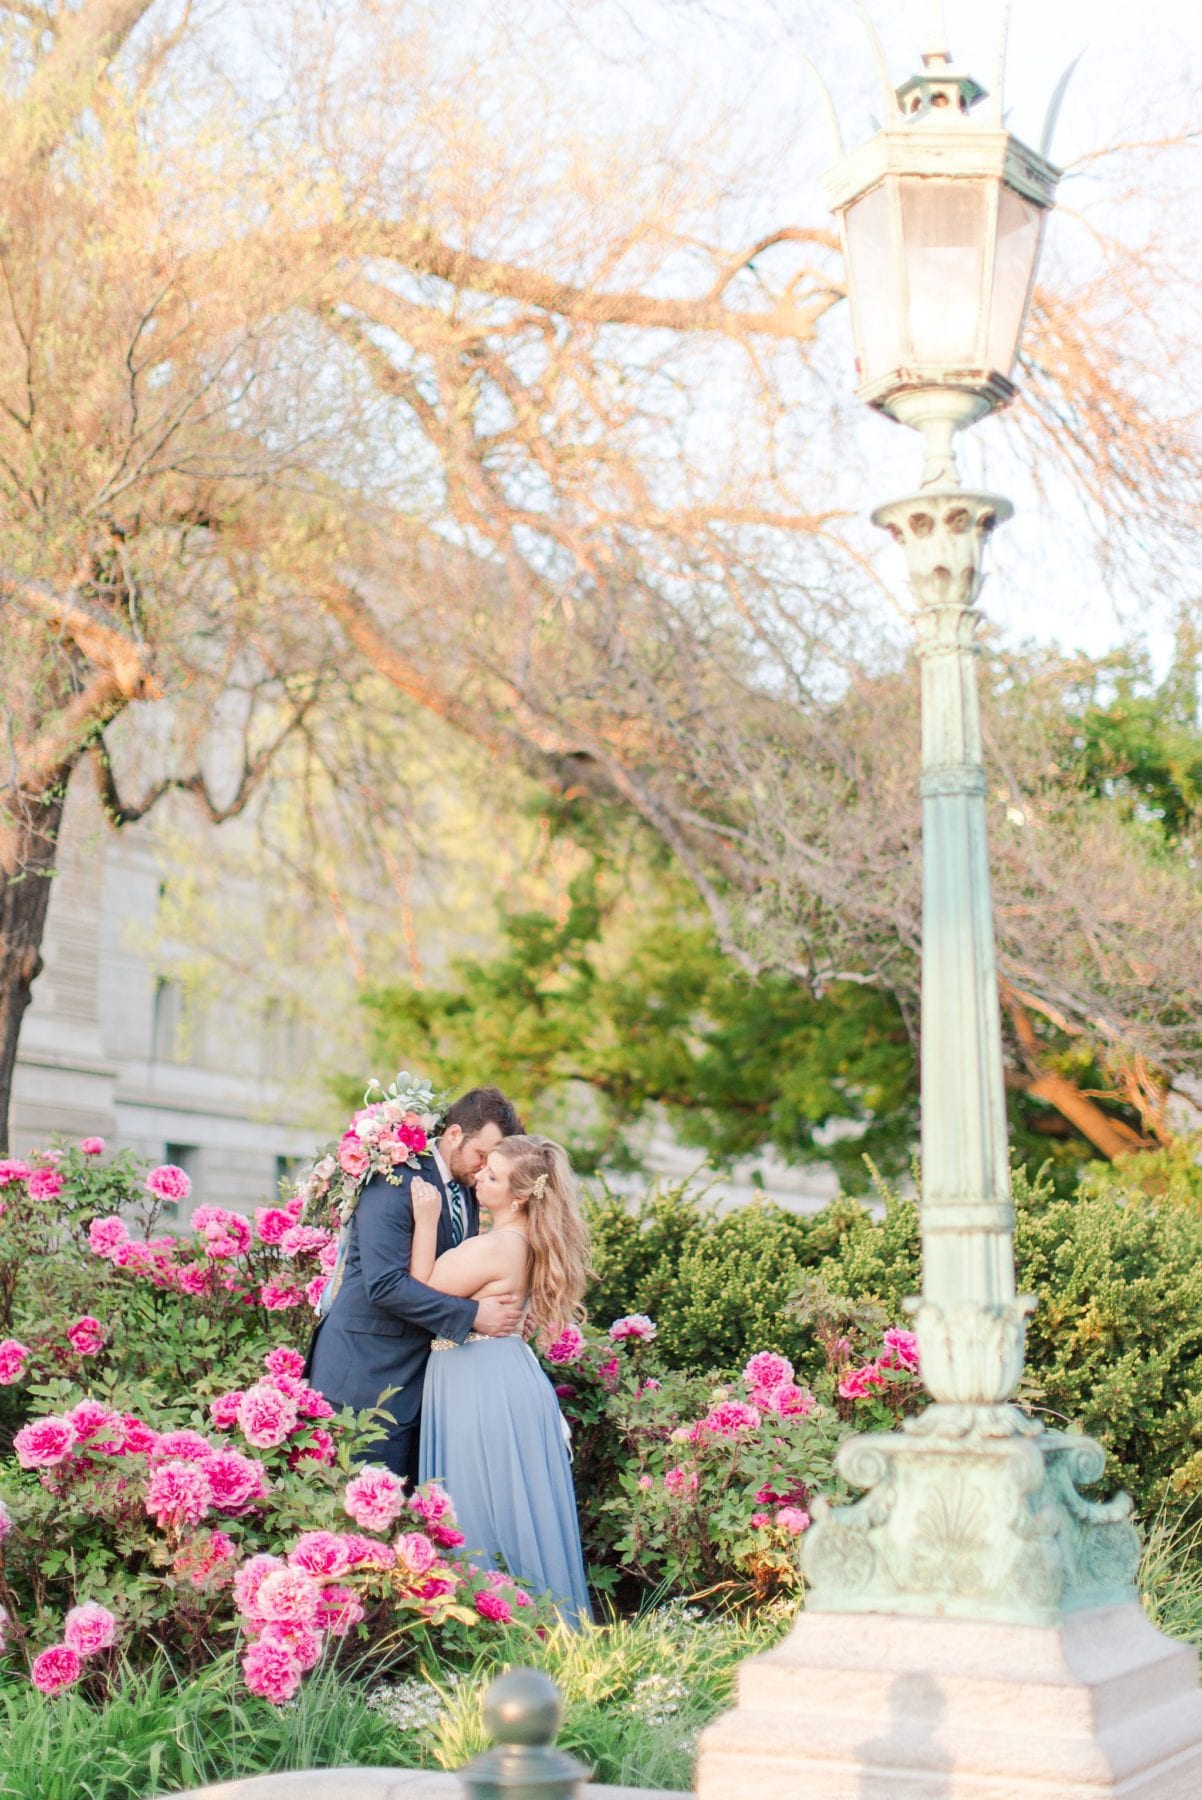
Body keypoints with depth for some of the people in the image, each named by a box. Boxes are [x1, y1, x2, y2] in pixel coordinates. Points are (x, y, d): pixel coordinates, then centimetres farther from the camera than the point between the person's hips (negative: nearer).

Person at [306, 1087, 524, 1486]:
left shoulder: (466, 1191, 10)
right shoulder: (396, 1184, -17)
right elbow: (386, 1285, -24)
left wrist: (498, 1300, -6)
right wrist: (472, 1315, -22)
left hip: (421, 1374, 9)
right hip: (369, 1376, -8)